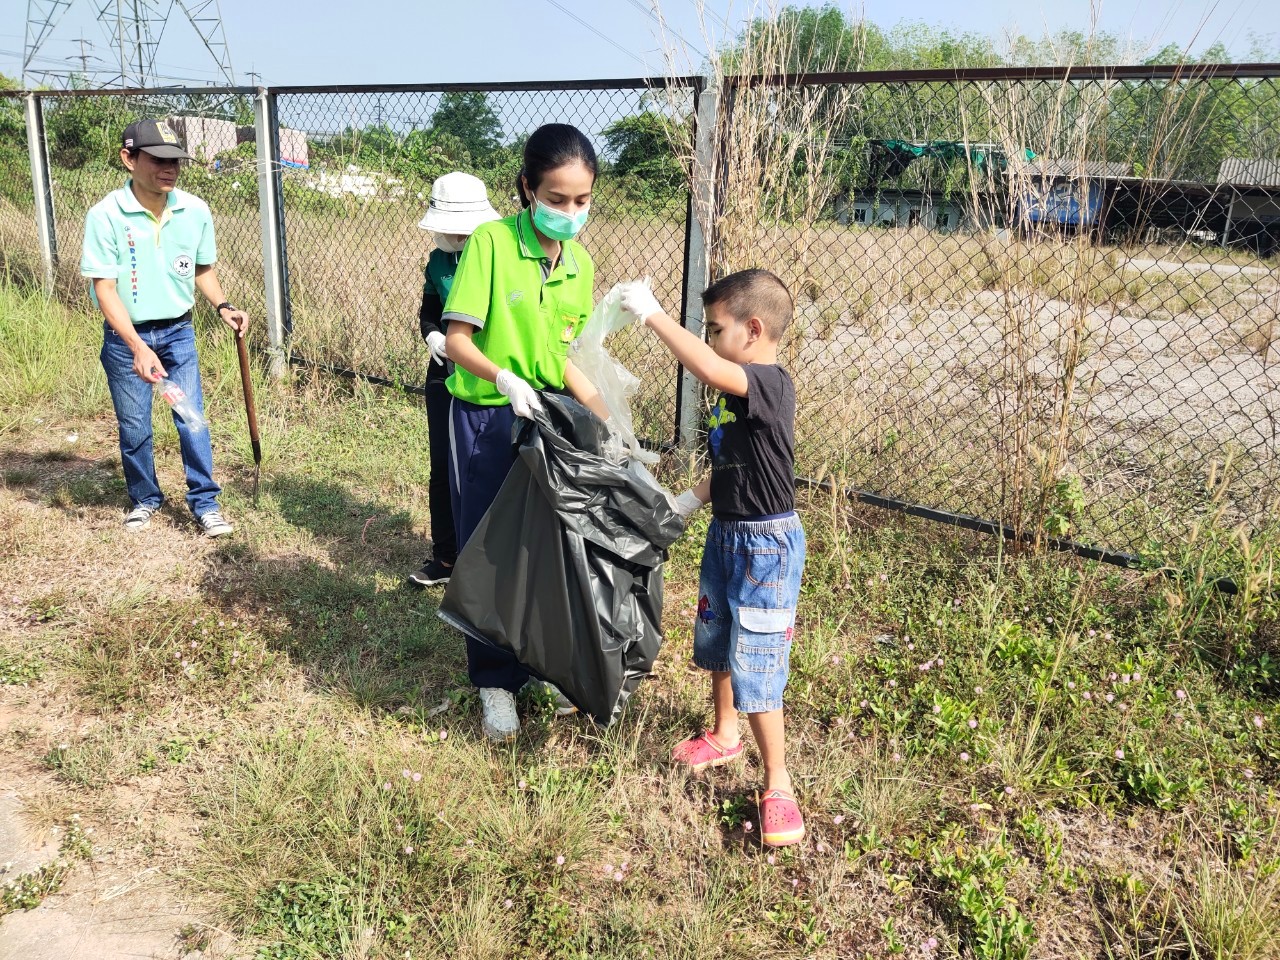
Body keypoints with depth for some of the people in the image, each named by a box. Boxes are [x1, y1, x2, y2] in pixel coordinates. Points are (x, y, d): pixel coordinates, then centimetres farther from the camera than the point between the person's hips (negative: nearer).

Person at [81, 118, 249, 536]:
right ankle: (144, 499, 30)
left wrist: (222, 306, -7)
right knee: (133, 425, 10)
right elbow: (105, 289, -19)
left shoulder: (196, 210, -7)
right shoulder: (106, 215, -17)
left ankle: (205, 502, 13)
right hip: (125, 337, -2)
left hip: (178, 332, 2)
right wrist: (137, 346, -30)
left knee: (192, 419, 0)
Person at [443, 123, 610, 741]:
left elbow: (562, 358, 7)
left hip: (548, 416, 5)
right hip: (486, 420, -5)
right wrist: (505, 380, -32)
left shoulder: (580, 264, 2)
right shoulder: (492, 242, -15)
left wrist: (606, 418, -1)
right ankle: (497, 681, 22)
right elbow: (458, 340, -15)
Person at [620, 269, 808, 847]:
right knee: (715, 641, 23)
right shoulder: (739, 391, 6)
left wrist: (651, 313, -35)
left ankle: (778, 786, 11)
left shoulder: (771, 385, -24)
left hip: (765, 544, -10)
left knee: (755, 663, -4)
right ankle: (724, 736, 46)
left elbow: (707, 369, -43)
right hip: (726, 533, 10)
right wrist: (693, 498, 8)